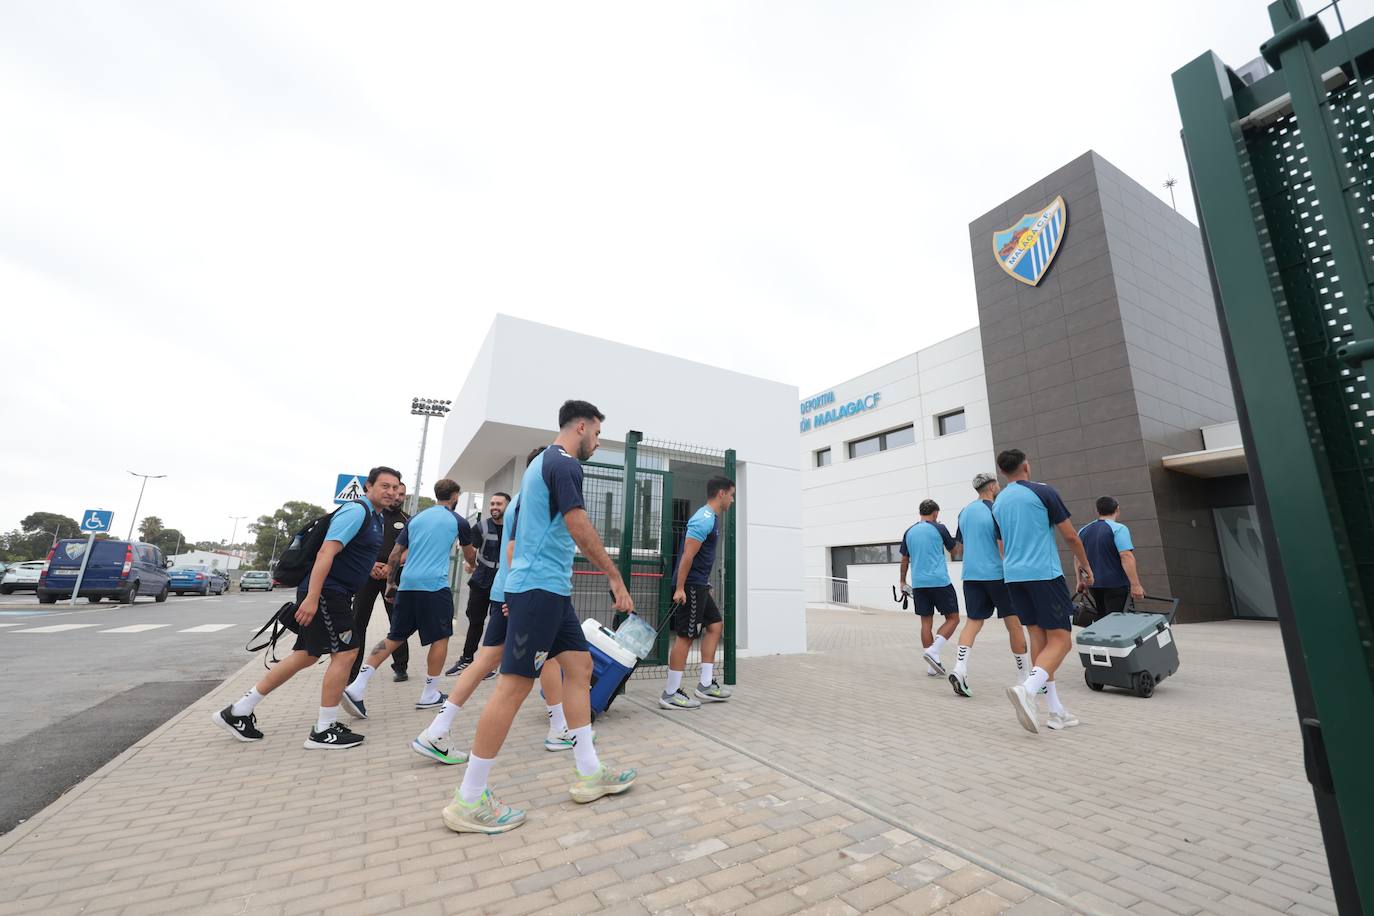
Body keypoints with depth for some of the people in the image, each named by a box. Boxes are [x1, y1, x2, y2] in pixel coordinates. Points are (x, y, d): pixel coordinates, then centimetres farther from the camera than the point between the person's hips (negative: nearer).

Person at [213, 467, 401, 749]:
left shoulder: (374, 518, 14)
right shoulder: (356, 511, -16)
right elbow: (326, 552, -24)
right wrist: (311, 598, -28)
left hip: (335, 595, 10)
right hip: (324, 592, -10)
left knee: (306, 655, 15)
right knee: (346, 651, -7)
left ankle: (238, 712, 26)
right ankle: (324, 731, 4)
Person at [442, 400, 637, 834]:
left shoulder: (543, 461, 19)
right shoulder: (564, 464, -13)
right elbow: (581, 530, -19)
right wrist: (616, 579, -11)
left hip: (548, 589, 11)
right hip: (540, 587, -11)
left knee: (579, 666, 11)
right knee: (515, 683, -4)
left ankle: (589, 773, 19)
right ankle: (468, 801, 9)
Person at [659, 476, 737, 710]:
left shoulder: (711, 518, 15)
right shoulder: (704, 519, -17)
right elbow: (688, 555, -22)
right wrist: (679, 589, -23)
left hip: (699, 585, 11)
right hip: (690, 586, -11)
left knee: (715, 624, 14)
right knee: (685, 636, -4)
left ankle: (705, 684, 19)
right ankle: (671, 694, 6)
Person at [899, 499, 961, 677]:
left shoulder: (909, 532, 10)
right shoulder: (939, 528, -2)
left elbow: (905, 560, 13)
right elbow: (953, 551, 11)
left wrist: (903, 582, 22)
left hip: (918, 584, 4)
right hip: (940, 582, -4)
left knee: (926, 622, 9)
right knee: (952, 618, 7)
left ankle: (932, 666, 10)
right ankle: (933, 651, -11)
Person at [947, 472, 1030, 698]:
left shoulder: (964, 512, 11)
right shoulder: (996, 511, -8)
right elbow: (1003, 548, -13)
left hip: (971, 575, 5)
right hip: (997, 575, -5)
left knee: (973, 622, 4)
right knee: (1014, 624, 8)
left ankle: (959, 669, -11)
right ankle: (1025, 677, 18)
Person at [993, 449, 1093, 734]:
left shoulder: (998, 502, 12)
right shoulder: (1043, 491, -4)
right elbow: (1070, 535, 0)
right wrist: (1084, 565, 15)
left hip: (1013, 575, 6)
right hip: (1044, 573, -6)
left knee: (1038, 637, 11)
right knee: (1060, 639, -2)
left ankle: (1056, 711, 14)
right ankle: (1027, 689, -23)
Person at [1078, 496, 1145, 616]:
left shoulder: (1083, 531, 10)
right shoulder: (1118, 529, -9)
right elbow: (1126, 556, -19)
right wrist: (1135, 584, -19)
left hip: (1093, 584, 6)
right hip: (1115, 585, -6)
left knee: (1102, 619, 14)